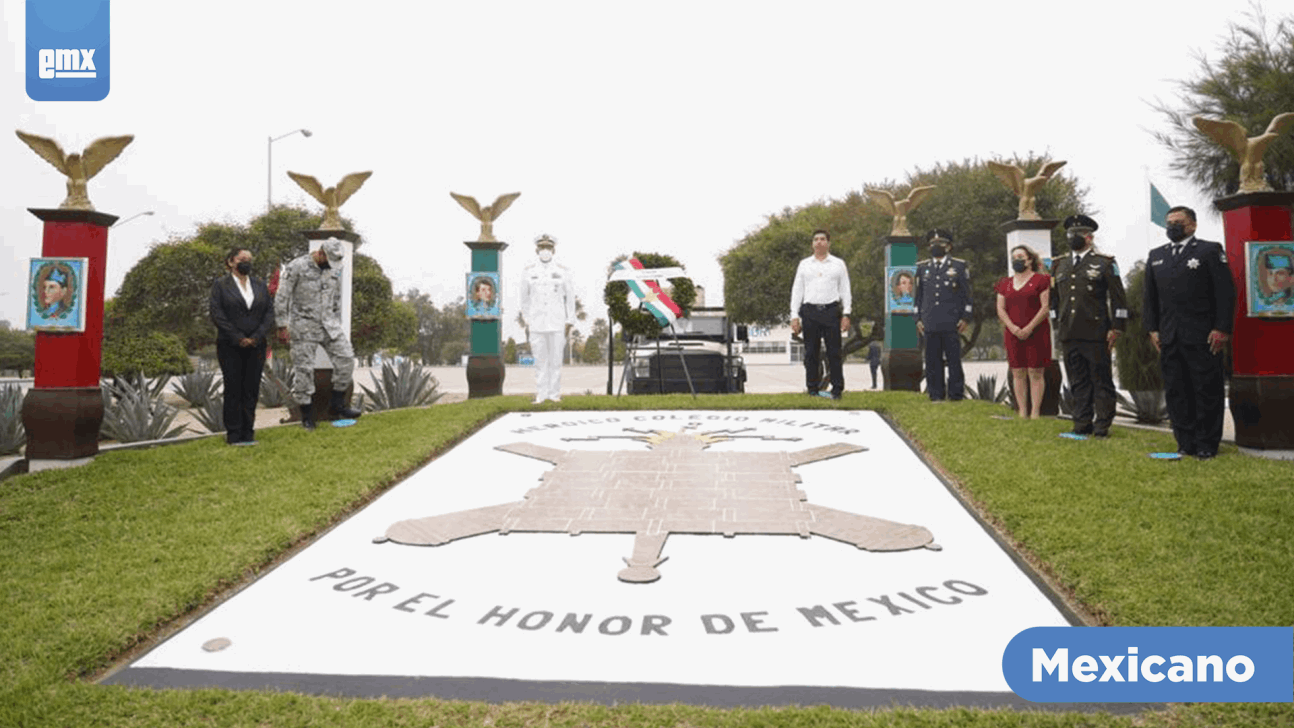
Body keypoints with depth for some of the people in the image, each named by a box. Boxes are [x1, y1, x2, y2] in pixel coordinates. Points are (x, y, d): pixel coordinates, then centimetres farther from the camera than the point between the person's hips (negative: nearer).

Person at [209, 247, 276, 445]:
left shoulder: (260, 285, 12)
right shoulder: (220, 285, 2)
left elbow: (269, 312, 6)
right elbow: (217, 314, -6)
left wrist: (257, 336, -7)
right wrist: (238, 338, -12)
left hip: (256, 346, 3)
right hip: (230, 347, -3)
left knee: (252, 389, 3)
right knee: (233, 389, 0)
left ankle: (248, 432, 9)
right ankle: (234, 434, 6)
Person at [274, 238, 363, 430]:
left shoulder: (334, 270, 7)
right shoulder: (296, 268, -10)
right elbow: (281, 298, -8)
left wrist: (337, 324, 17)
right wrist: (282, 326, -9)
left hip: (329, 324, 5)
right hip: (304, 326, -5)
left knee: (346, 358, -6)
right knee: (303, 368, 0)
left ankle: (337, 405, 6)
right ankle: (307, 415, 11)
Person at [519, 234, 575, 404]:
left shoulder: (562, 271, 0)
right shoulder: (528, 272, 2)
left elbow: (570, 297, 3)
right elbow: (525, 298, 10)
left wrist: (569, 321, -1)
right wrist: (527, 321, 9)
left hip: (557, 323, -1)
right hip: (537, 324, 1)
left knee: (556, 358, 1)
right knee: (540, 359, 3)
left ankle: (554, 393, 9)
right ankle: (541, 394, 9)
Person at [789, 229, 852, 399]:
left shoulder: (838, 264, 11)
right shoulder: (804, 264, 13)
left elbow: (845, 290, 9)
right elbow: (797, 290, 11)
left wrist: (846, 314, -2)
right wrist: (794, 315, 2)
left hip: (831, 310, -1)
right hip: (810, 311, 1)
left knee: (834, 352, -2)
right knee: (811, 353, 2)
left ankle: (837, 389, 3)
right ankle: (812, 389, 9)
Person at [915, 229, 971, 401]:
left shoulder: (959, 266, 6)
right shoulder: (922, 267, 14)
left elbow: (966, 294, 5)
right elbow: (919, 295, 15)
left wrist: (965, 318, -2)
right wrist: (918, 319, 8)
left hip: (951, 323, -2)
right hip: (930, 324, 2)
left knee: (954, 360, 1)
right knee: (932, 360, 2)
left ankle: (956, 394, 8)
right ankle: (936, 394, 8)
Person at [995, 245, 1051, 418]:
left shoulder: (1040, 280, 1)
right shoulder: (1005, 283, 14)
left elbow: (1045, 307, -6)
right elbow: (1001, 309, 8)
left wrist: (1030, 328, -14)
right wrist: (1013, 328, -8)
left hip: (1036, 333, -4)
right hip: (1013, 335, 4)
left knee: (1036, 373, -3)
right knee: (1018, 374, 3)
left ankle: (1035, 412, -1)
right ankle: (1022, 412, 8)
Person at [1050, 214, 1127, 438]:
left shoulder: (1105, 264, 1)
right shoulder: (1059, 265, 15)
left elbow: (1118, 298, -1)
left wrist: (1117, 328, -6)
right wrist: (1057, 325, 17)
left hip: (1096, 333, -4)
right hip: (1069, 334, 4)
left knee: (1101, 380, 1)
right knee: (1078, 381, 8)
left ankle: (1102, 426, 7)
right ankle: (1082, 425, 14)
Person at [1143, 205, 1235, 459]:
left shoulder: (1210, 251, 1)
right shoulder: (1156, 256, 15)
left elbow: (1226, 292, -4)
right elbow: (1150, 297, 16)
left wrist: (1222, 329, -10)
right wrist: (1152, 328, 8)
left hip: (1203, 336, -4)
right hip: (1169, 338, 5)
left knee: (1207, 391, 0)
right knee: (1175, 391, 6)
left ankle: (1207, 445, 9)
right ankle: (1186, 444, 14)